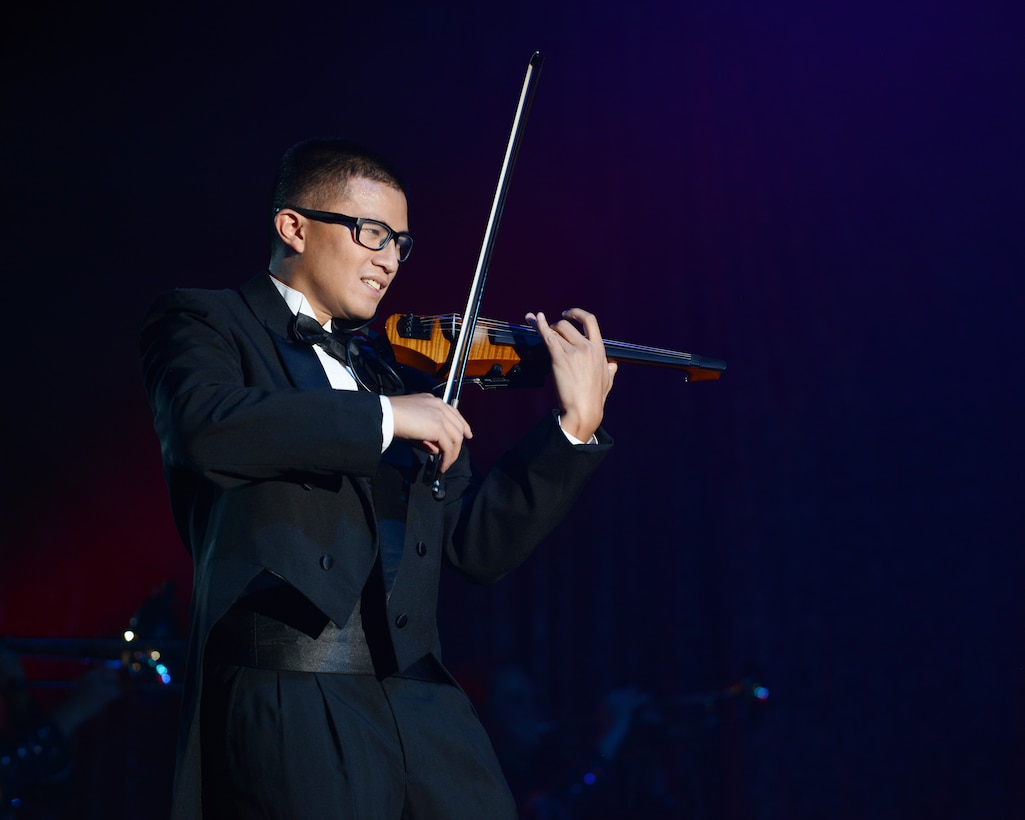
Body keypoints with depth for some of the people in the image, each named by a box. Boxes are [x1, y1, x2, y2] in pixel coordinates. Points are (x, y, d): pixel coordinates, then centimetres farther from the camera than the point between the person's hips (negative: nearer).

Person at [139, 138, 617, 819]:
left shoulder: (397, 367, 18)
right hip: (286, 704, -5)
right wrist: (384, 416, -17)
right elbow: (204, 428, -19)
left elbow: (479, 546, 12)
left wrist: (577, 427, 3)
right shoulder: (204, 322, 5)